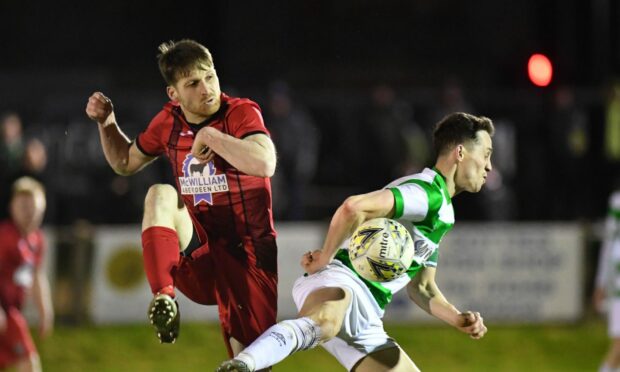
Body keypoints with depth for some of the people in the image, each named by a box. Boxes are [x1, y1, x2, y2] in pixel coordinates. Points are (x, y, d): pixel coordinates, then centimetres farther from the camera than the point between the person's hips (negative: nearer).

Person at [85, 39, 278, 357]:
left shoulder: (242, 113, -10)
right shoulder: (168, 123, 5)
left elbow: (264, 164, -31)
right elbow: (125, 163, 24)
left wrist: (208, 135, -23)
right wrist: (106, 123, 8)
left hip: (248, 257, -3)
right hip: (199, 258, 3)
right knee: (160, 195, -25)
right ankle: (163, 296, -34)